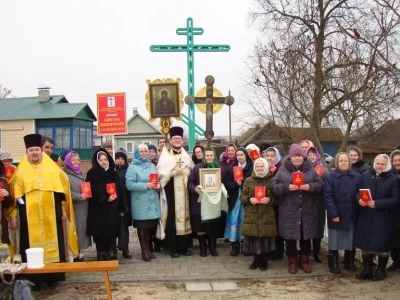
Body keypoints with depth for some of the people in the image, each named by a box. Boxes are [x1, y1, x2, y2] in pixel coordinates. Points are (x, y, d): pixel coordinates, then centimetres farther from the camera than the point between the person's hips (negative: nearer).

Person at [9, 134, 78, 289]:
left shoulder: (53, 169, 6)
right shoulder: (20, 171, 5)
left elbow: (63, 189, 8)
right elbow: (13, 193, 3)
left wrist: (64, 209, 5)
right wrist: (12, 215, -2)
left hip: (51, 215, 1)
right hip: (29, 217, -1)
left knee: (54, 244, 5)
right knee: (32, 248, 1)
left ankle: (53, 276, 17)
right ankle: (34, 279, 8)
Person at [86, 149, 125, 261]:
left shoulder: (113, 173, 13)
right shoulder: (92, 173, -1)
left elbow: (119, 191, 12)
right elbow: (93, 191, -11)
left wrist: (121, 208, 7)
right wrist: (105, 199, -23)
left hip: (112, 208, 4)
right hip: (98, 208, -4)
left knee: (111, 231, 3)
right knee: (100, 231, -2)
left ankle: (107, 252, 14)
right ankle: (100, 253, 6)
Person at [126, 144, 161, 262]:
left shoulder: (152, 166, 14)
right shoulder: (132, 167, -4)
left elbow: (157, 179, 19)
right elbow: (129, 184, -14)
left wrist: (157, 185, -5)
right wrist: (146, 186, -21)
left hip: (152, 201, 5)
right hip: (140, 202, -5)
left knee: (150, 226, 9)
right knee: (142, 226, 0)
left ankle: (148, 248, 21)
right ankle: (144, 250, 9)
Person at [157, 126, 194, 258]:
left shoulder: (186, 156, 15)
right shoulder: (165, 156, -2)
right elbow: (160, 173, -11)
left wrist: (184, 171, -3)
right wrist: (174, 172, -18)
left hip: (184, 192, 5)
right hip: (171, 192, -5)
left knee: (184, 216, 7)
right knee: (172, 218, -5)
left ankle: (184, 246, 15)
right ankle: (173, 248, 2)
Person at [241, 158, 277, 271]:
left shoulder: (272, 180, 2)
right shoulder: (248, 180, 8)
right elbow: (242, 196, 8)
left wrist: (270, 199, -16)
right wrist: (249, 199, -12)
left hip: (267, 216, -1)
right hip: (252, 216, 2)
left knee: (266, 239, 1)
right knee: (253, 239, 3)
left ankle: (264, 261, 17)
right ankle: (256, 260, 21)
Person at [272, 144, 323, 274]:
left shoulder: (310, 170, 4)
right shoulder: (283, 170, 0)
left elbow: (320, 184, 3)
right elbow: (274, 186, -4)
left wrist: (310, 187, -17)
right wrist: (287, 187, -20)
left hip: (307, 211, 2)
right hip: (289, 211, -1)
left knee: (306, 236, 11)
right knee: (290, 236, 6)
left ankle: (304, 260, 26)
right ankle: (292, 261, 20)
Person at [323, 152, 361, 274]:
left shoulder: (357, 177, 4)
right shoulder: (330, 177, -5)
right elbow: (327, 196, -10)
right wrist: (333, 214, -15)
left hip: (352, 215, 3)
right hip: (336, 215, -3)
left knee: (350, 240, 13)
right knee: (335, 241, 6)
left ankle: (349, 263, 28)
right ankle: (334, 264, 18)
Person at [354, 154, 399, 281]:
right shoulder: (365, 175, 3)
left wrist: (377, 204, -21)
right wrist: (359, 200, -15)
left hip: (384, 219, -3)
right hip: (365, 217, 3)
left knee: (382, 245, 6)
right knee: (364, 244, 9)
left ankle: (380, 270, 25)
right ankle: (367, 269, 24)